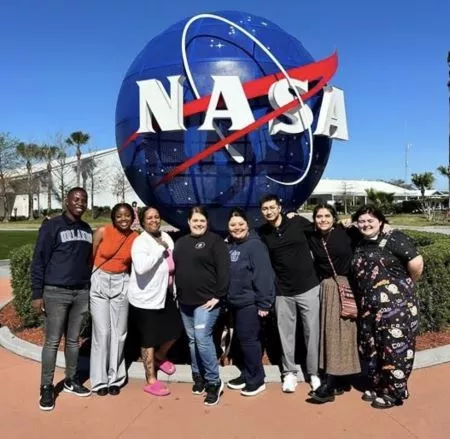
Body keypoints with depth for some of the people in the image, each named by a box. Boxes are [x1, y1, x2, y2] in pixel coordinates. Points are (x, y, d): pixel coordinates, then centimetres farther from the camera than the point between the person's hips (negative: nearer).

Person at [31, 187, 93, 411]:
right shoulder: (52, 226, -6)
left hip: (82, 293, 5)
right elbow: (38, 261, -7)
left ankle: (71, 381, 25)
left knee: (73, 340, 13)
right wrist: (37, 294, -11)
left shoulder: (87, 229, 11)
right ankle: (46, 388, 12)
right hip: (56, 293, -5)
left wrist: (90, 287, 14)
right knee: (52, 342, 0)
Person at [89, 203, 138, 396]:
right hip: (99, 284, -2)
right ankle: (100, 379, 13)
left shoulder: (135, 238, -1)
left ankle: (115, 378, 21)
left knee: (119, 333, 6)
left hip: (121, 285, 2)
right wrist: (88, 281, 2)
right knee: (102, 333, -2)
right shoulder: (102, 232, -8)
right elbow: (91, 257, -1)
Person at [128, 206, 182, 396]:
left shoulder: (166, 237, 2)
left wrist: (174, 289, 16)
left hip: (165, 294, 7)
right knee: (149, 340, 6)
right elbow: (140, 267, -37)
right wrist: (160, 249, -28)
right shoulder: (140, 242, -19)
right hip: (145, 298, -7)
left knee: (175, 329, 18)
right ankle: (151, 381, 22)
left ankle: (159, 357, 46)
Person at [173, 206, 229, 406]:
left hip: (206, 301, -6)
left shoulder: (215, 241, -6)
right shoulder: (181, 243, 14)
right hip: (185, 302, 7)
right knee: (192, 340, 13)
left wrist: (218, 296, -16)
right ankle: (198, 377, 28)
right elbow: (176, 269, 18)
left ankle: (214, 383, 1)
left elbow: (223, 270, -12)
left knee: (202, 339, -12)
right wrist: (178, 294, 11)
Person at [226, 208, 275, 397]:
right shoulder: (230, 246, 10)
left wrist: (264, 303, -22)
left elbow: (263, 275, -20)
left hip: (250, 302, -8)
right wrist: (227, 297, 13)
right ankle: (247, 375, 30)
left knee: (249, 340, -1)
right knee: (242, 339, 16)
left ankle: (256, 380, 14)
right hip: (236, 301, 8)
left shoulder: (255, 245, -14)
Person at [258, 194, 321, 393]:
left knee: (312, 331, 6)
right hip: (282, 291, 1)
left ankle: (314, 373, 22)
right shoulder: (263, 233, 0)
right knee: (286, 333, 9)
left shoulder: (298, 222, -5)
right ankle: (289, 373, 24)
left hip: (308, 287, -1)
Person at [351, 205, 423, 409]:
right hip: (369, 306, 7)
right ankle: (377, 385, 30)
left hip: (395, 304, -7)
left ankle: (394, 392, 17)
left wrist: (406, 285, -4)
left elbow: (416, 263, -16)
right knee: (371, 347, 14)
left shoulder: (394, 238, -9)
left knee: (394, 348, 2)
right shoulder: (360, 246, 11)